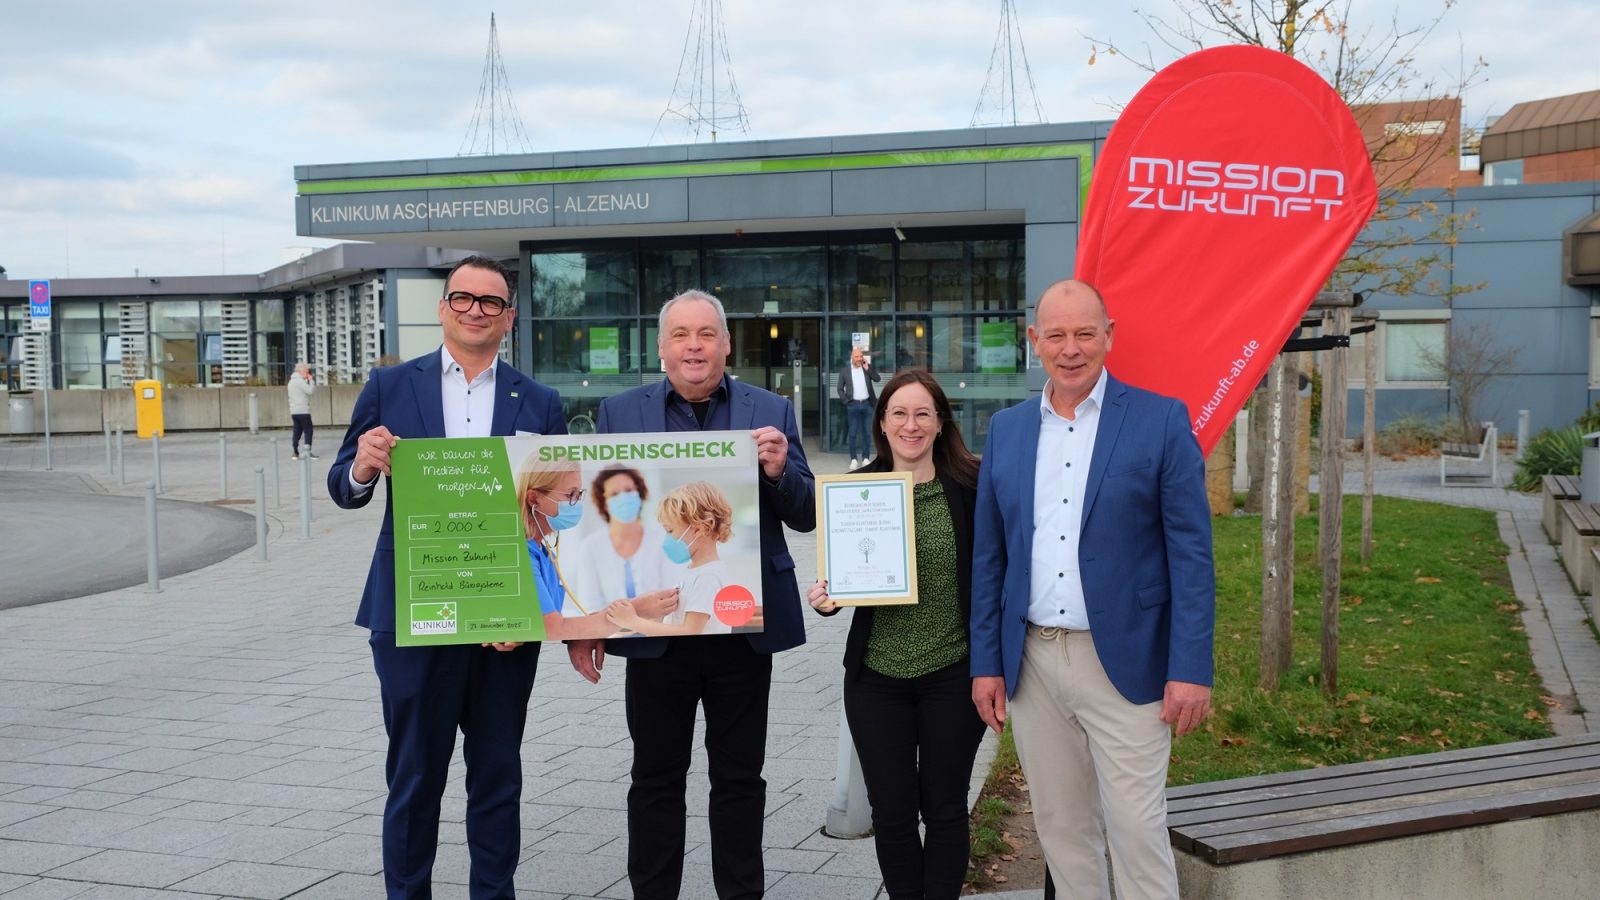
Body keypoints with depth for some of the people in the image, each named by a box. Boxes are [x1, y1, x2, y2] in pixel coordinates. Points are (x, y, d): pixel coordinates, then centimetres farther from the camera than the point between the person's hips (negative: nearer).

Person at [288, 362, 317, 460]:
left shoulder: (291, 381, 19)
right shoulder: (300, 381, -12)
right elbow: (310, 390, -17)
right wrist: (310, 380, -8)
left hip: (294, 411, 9)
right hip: (303, 411, -9)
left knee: (297, 431, 10)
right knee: (308, 431, -4)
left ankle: (294, 452, 7)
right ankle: (308, 452, -6)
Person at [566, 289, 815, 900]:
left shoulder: (771, 412, 3)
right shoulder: (619, 412, 3)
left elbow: (805, 517, 2)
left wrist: (779, 471, -19)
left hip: (744, 625, 0)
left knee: (740, 778, 12)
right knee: (655, 779, 11)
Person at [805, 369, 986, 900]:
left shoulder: (971, 487, -6)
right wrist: (826, 597, -12)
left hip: (952, 676, -2)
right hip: (876, 677, 2)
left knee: (945, 810, 10)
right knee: (891, 813, 9)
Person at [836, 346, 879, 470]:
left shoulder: (868, 368, 6)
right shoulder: (845, 371, 1)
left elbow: (877, 379, -6)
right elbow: (840, 388, 5)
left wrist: (867, 368, -10)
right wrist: (845, 401, -5)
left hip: (866, 404, 2)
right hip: (853, 405, -2)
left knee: (867, 432, 6)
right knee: (852, 433, 0)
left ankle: (865, 458, 15)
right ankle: (853, 459, 6)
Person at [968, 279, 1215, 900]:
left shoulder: (1161, 421, -4)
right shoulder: (1007, 429, 8)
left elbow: (1191, 553, -7)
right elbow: (989, 556, 10)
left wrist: (1191, 669, -12)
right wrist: (985, 662, 7)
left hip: (1123, 662, -4)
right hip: (1031, 662, 4)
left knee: (1136, 830, 1)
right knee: (1060, 827, 13)